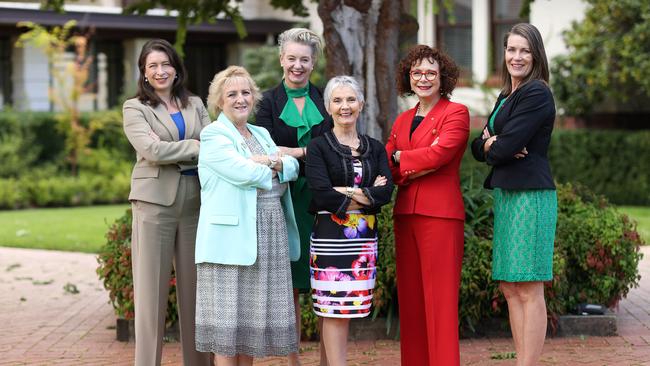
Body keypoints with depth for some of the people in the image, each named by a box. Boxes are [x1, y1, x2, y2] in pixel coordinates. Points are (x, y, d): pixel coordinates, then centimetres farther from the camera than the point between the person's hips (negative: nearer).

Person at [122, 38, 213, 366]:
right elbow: (151, 150, -11)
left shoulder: (195, 105, 15)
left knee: (195, 288, 5)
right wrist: (197, 147, -7)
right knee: (152, 289, -1)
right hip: (155, 202, -3)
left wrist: (169, 146, -13)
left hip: (194, 203, 3)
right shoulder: (135, 108, 4)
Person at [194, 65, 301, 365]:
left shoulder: (261, 134, 20)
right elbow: (243, 172, -17)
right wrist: (272, 171, 0)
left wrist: (272, 163, -11)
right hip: (231, 236, -7)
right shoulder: (213, 135, -3)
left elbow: (293, 167, 8)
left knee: (252, 314, 9)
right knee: (227, 318, -5)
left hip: (269, 234, 7)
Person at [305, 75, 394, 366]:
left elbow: (387, 190, -2)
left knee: (348, 308, 5)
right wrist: (368, 196, -8)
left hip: (365, 239, 4)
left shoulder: (375, 148, 13)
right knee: (334, 310, -5)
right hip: (331, 237, -4)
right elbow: (321, 194, -12)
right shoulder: (318, 147, 1)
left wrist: (348, 193, -14)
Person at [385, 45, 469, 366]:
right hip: (405, 214, 6)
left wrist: (401, 159, -1)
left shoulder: (456, 113, 0)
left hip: (440, 214, -6)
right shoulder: (402, 121, 18)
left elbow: (440, 152, -15)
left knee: (440, 299, -7)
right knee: (410, 298, 7)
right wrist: (413, 169, -10)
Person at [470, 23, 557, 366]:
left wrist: (492, 145, 4)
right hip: (506, 195, 10)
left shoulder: (537, 94, -11)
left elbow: (505, 147, -18)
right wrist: (490, 143, -7)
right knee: (510, 288, 10)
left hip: (530, 195, -10)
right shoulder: (506, 96, 18)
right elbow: (478, 147, 15)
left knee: (528, 290, -7)